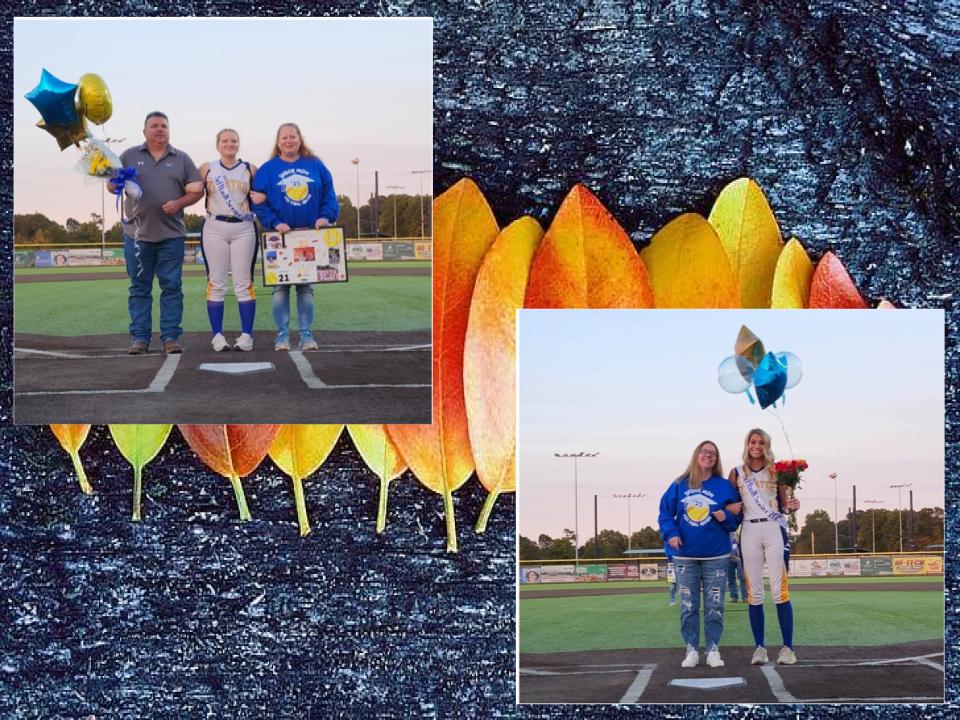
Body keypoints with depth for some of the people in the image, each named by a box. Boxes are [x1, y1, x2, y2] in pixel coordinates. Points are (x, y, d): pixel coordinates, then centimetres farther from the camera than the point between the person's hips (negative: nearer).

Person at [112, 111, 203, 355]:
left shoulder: (181, 159, 11)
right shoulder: (129, 156, 11)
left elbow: (197, 191, 8)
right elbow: (112, 187, 11)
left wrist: (178, 203, -10)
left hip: (171, 234, 0)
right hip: (138, 233, 0)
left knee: (172, 287, -1)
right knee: (139, 288, 2)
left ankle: (171, 337, 2)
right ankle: (140, 337, 5)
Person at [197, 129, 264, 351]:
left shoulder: (250, 170, 10)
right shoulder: (207, 169, 9)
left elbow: (262, 194, 17)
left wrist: (262, 197, -6)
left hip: (243, 229, 0)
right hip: (215, 228, 0)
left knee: (244, 283, -1)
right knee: (216, 283, -1)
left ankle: (247, 335, 1)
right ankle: (217, 335, 4)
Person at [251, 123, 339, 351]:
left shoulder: (315, 166, 7)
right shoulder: (268, 169, 1)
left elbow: (329, 195, 6)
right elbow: (259, 202, -4)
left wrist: (326, 216, -11)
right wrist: (274, 223, -18)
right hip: (281, 236, -2)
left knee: (306, 287, 5)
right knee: (281, 286, -1)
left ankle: (306, 334, 9)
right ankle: (282, 335, 4)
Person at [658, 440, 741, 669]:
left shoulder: (724, 486, 2)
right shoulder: (679, 485, 3)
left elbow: (737, 517, 6)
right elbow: (665, 512, 4)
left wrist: (726, 517, -15)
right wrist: (671, 533, -11)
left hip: (716, 556, -1)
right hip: (686, 555, 1)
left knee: (714, 606, 2)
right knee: (688, 605, 3)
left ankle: (713, 650, 9)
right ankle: (692, 651, 10)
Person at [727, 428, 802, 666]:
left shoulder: (776, 471, 8)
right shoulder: (737, 473, 10)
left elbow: (783, 503, 8)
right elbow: (730, 505, 12)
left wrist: (792, 505, -14)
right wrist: (731, 508, -11)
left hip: (774, 530, -2)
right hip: (749, 532, 2)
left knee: (779, 590, -8)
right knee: (754, 592, 1)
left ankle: (787, 647, -6)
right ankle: (759, 647, 6)